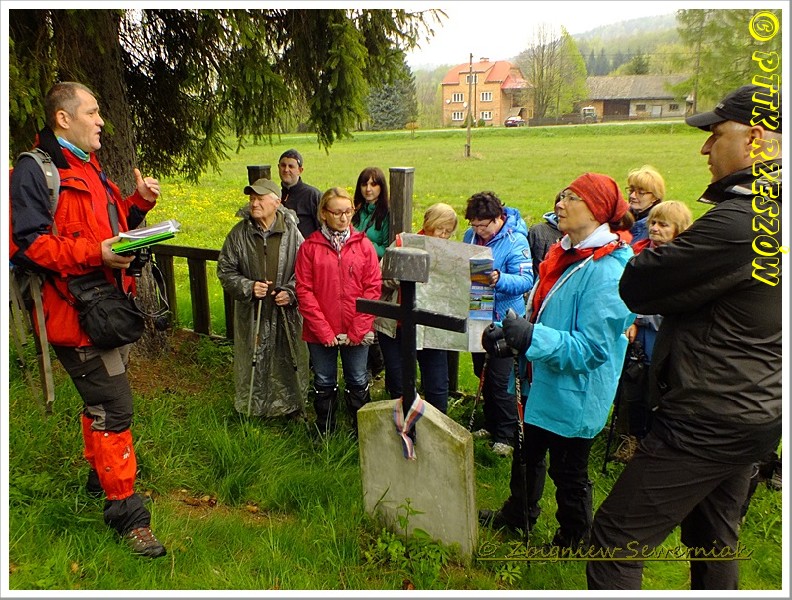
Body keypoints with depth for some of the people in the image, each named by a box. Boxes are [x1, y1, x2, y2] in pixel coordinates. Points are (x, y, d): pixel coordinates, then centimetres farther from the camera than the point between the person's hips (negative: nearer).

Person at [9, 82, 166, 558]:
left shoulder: (89, 167, 19)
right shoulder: (35, 170, -11)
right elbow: (29, 243, -17)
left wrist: (139, 203, 7)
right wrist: (94, 253, -28)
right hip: (76, 309, -9)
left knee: (104, 401, 22)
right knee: (114, 406, -8)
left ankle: (101, 473, 42)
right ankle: (125, 510, 4)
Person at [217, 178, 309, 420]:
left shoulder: (291, 232, -4)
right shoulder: (239, 234, -3)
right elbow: (225, 271, 2)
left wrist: (291, 292, -12)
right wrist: (248, 287, -13)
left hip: (286, 312, 0)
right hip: (251, 313, 0)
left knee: (289, 361, 11)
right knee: (253, 362, 10)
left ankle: (293, 408, 30)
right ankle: (251, 408, 30)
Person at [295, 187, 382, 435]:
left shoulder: (364, 245, 0)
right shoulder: (310, 247, -3)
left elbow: (373, 287, -3)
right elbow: (304, 291, -5)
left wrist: (359, 328, -10)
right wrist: (323, 330, -12)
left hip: (357, 333, 0)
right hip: (320, 332, 0)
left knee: (358, 382, 13)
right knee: (324, 384, 15)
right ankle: (324, 434, 33)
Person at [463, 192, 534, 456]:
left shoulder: (515, 240, -18)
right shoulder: (470, 236, 2)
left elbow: (526, 280, -28)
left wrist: (499, 279, -45)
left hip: (503, 317, -7)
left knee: (499, 379, -2)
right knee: (482, 373, 17)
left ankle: (506, 434, 14)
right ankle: (491, 425, 34)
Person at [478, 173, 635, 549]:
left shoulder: (606, 271, -25)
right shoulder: (567, 253, 4)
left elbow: (592, 347, -29)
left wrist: (531, 337, -37)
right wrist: (509, 333, 3)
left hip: (574, 395, -9)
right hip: (544, 384, 9)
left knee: (569, 473, 11)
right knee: (527, 454, 26)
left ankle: (572, 543, 36)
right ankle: (517, 516, 50)